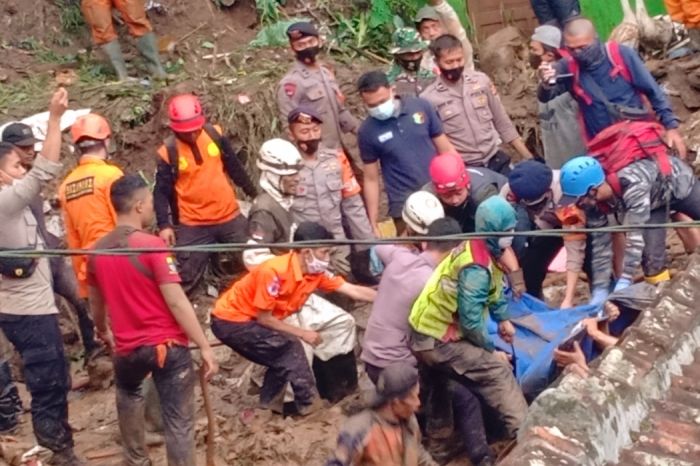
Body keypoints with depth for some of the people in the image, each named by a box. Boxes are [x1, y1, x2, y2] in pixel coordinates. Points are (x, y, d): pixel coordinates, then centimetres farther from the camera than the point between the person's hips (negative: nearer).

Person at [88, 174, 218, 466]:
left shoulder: (97, 251, 2)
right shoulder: (152, 245, -16)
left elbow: (96, 302, 17)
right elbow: (176, 302, -19)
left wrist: (103, 332, 37)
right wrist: (205, 347, -13)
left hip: (127, 347, 6)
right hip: (167, 345, -5)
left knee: (128, 393, 34)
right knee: (178, 422, 0)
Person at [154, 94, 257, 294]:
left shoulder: (215, 134, -5)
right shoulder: (167, 152, -13)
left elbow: (234, 166, 8)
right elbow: (162, 192, -8)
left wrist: (254, 194, 16)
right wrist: (164, 225, -18)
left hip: (229, 216, 3)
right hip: (193, 225, -3)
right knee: (187, 277, -2)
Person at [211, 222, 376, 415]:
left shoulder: (316, 273, -7)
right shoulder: (275, 272, -30)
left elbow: (354, 291, -5)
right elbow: (264, 319, -22)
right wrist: (303, 333, -18)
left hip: (250, 320, 8)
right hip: (230, 321, -8)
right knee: (289, 347, -14)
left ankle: (270, 403, 25)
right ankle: (310, 405, -3)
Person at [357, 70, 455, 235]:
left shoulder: (421, 107, -5)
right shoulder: (367, 132, -6)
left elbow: (445, 149, 3)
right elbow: (371, 179, 1)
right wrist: (373, 224, -1)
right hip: (405, 206, -1)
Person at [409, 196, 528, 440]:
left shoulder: (480, 247, 2)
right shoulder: (476, 268, -27)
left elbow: (495, 286, 19)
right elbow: (471, 320, -25)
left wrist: (503, 319, 13)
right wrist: (491, 351, -12)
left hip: (437, 331, 10)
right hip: (437, 341, -10)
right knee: (497, 372, -13)